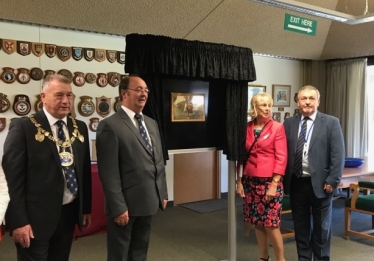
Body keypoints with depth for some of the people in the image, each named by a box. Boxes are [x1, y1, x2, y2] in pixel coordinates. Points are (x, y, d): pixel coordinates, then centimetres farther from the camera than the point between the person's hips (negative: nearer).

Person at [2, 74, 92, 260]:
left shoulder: (80, 128, 6)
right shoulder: (23, 127, -10)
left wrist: (86, 208, 11)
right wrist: (19, 221, -14)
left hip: (69, 213, 5)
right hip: (36, 217, -5)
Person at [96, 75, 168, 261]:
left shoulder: (151, 124, 11)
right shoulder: (110, 125, -13)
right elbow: (109, 172, -17)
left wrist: (163, 194, 12)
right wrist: (118, 207, -18)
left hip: (148, 202, 7)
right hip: (126, 204, -7)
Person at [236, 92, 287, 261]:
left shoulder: (277, 128, -4)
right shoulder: (246, 128, 6)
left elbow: (281, 158, -8)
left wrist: (274, 184, -13)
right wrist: (239, 181, 5)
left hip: (270, 181, -4)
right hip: (250, 181, 4)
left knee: (271, 224, -2)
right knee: (257, 223, 11)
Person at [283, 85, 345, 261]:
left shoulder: (331, 123, -4)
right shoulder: (289, 123, 5)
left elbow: (338, 155, -7)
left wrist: (332, 181, -12)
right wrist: (283, 179, 0)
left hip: (320, 183, -2)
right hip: (296, 183, 3)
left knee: (321, 227, 12)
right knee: (300, 226, 15)